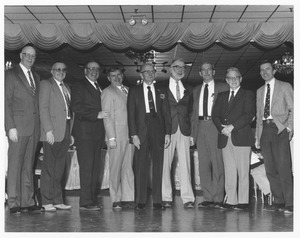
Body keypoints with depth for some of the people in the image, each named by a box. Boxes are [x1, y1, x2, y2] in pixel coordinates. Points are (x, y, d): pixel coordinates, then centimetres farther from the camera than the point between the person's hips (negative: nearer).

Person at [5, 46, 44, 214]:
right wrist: (11, 127, -13)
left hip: (34, 128, 6)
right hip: (18, 127, -6)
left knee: (29, 166, 8)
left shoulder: (36, 77, 19)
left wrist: (39, 126, 9)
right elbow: (7, 103, -5)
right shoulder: (11, 75, 0)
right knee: (15, 166, -3)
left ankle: (28, 202, 12)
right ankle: (14, 203, 2)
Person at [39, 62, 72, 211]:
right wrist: (48, 130, -16)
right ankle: (47, 202, 3)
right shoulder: (45, 84, -1)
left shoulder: (66, 87, 20)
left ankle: (58, 201, 14)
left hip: (65, 132, 7)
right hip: (52, 132, -7)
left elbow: (69, 109, 16)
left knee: (59, 168, 9)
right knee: (49, 167, -3)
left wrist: (71, 132, 10)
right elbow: (43, 108, -8)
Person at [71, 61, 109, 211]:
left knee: (95, 167, 7)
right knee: (87, 167, -8)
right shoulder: (79, 86, -2)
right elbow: (76, 107, -13)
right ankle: (85, 201, -4)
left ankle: (92, 199, 13)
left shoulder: (99, 88, 22)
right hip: (84, 132, -7)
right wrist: (96, 114, -17)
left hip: (97, 133, 7)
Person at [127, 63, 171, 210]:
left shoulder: (161, 92, 16)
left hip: (158, 132, 2)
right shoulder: (134, 91, 8)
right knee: (141, 167, -2)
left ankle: (157, 201, 8)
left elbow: (166, 114, 12)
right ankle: (140, 201, 5)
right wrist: (133, 134, -8)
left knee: (158, 166, 2)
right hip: (141, 132, -2)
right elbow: (131, 114, 2)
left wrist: (167, 133, 1)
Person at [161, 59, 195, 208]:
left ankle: (187, 198, 0)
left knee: (185, 165, -1)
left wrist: (190, 129, 8)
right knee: (165, 164, -3)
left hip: (184, 130, 3)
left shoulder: (188, 90, 19)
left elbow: (190, 111, 20)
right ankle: (166, 197, 4)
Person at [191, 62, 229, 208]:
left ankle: (218, 198, 0)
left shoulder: (223, 87, 8)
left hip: (216, 127, -4)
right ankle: (207, 198, 8)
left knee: (217, 163, -5)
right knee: (203, 163, 3)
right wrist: (193, 133, 9)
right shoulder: (196, 90, 20)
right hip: (200, 126, 4)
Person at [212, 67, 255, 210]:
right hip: (225, 138, 4)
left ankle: (243, 201, 0)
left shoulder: (248, 95, 7)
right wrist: (222, 128, -7)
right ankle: (230, 200, 7)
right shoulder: (222, 96, 21)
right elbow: (215, 115, 12)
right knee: (229, 171, 3)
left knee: (243, 171, -4)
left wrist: (232, 127, -14)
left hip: (242, 137, -4)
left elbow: (249, 115, -6)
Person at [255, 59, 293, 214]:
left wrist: (290, 128, -10)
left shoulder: (285, 87, 8)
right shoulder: (259, 91, 21)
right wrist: (257, 136, 13)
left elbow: (292, 109, 3)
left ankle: (289, 203, -7)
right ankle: (278, 201, 10)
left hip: (279, 129, -5)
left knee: (284, 168, -11)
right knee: (270, 169, 3)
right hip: (265, 129, 5)